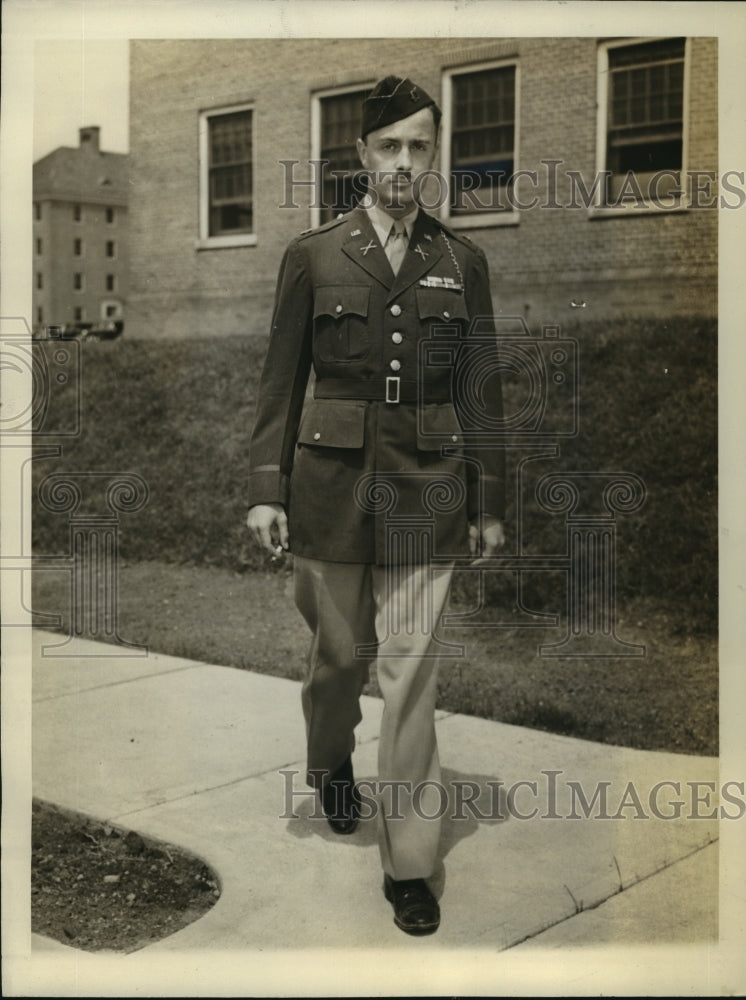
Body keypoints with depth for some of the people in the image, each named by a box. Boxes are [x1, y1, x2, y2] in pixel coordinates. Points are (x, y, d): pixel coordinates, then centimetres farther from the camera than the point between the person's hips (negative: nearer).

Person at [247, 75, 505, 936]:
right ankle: (330, 765, 45)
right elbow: (281, 380, 3)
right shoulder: (311, 255, 2)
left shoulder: (462, 261, 6)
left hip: (426, 492, 0)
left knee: (411, 673, -2)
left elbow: (481, 388, 7)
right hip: (332, 484, 0)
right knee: (340, 651, 12)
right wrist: (266, 490, -2)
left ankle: (408, 863, 8)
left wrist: (489, 501, 6)